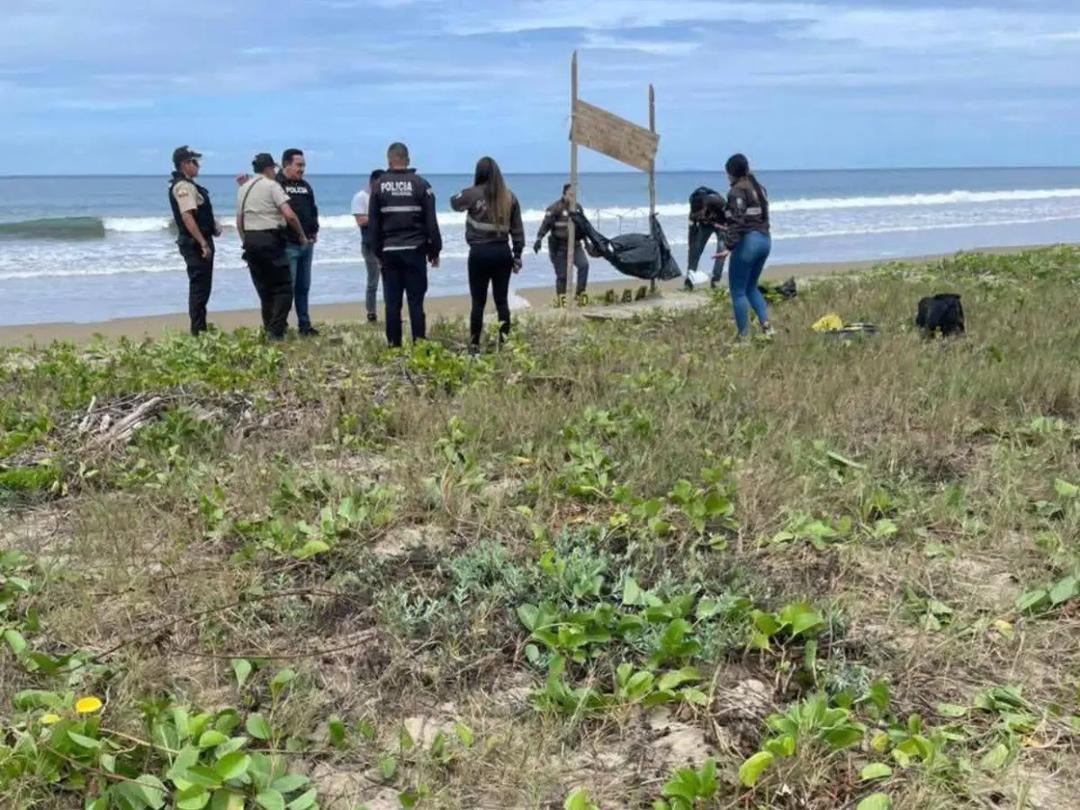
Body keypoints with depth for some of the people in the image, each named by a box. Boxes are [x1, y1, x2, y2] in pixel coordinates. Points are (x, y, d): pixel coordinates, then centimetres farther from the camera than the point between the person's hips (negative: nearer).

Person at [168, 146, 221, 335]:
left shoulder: (188, 185, 17)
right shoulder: (183, 186, -15)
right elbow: (187, 216, -25)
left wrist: (213, 224, 11)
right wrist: (203, 243, -27)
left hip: (197, 242, 11)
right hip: (195, 243, -11)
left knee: (201, 286, 16)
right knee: (200, 286, -7)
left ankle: (200, 329, 23)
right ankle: (198, 331, -4)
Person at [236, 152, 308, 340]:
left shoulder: (243, 189, 15)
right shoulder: (272, 186, -7)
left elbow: (239, 221, 17)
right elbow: (289, 215, -15)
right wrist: (301, 235, -3)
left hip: (250, 239, 7)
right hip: (270, 239, -7)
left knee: (264, 288, 15)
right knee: (283, 287, -4)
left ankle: (268, 328, 17)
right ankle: (276, 330, -13)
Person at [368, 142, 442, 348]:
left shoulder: (379, 186, 2)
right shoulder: (420, 184, -2)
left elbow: (373, 223, 3)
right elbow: (431, 222, -2)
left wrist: (377, 251, 10)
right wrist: (435, 250, 6)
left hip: (389, 251, 1)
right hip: (415, 251, -1)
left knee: (392, 301, 5)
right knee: (416, 300, 0)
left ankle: (394, 344, 6)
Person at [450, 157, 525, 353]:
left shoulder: (474, 194, -5)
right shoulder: (509, 197, 4)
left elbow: (454, 202, 15)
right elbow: (517, 229, 6)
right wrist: (517, 255, 12)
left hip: (480, 253, -3)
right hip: (503, 252, 3)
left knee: (478, 302, 2)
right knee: (502, 300, 7)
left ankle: (474, 344, 6)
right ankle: (504, 343, 10)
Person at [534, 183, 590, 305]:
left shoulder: (578, 208, 11)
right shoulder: (555, 208, -8)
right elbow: (545, 224, -16)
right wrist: (539, 239, -27)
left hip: (575, 244, 5)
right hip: (559, 246, -5)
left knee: (584, 265, -17)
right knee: (562, 275, -1)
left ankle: (580, 293, -8)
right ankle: (561, 298, 14)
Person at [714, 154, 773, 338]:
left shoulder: (737, 191, -12)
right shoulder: (759, 188, 13)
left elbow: (737, 222, -20)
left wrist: (728, 247, -22)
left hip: (747, 241, -9)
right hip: (765, 240, 9)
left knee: (738, 291, 2)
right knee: (751, 287, 21)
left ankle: (744, 335, 3)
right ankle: (765, 323, 5)